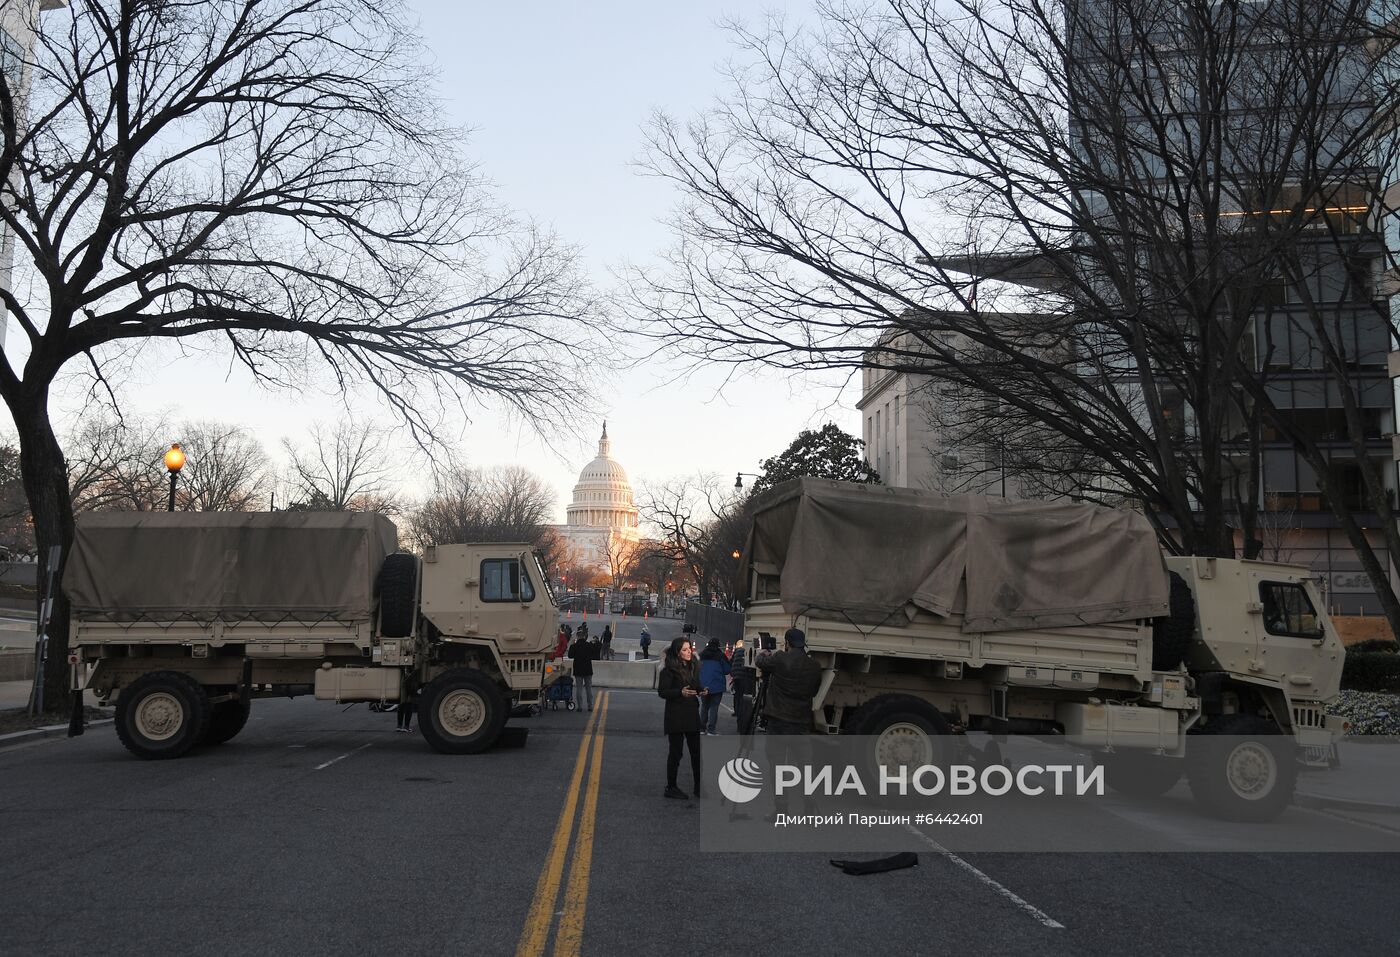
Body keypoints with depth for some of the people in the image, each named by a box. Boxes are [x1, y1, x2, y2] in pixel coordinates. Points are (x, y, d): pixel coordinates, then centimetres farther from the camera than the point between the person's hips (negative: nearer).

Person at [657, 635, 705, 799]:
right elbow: (662, 691, -12)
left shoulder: (693, 667, 10)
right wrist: (680, 692, -24)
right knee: (675, 752, 2)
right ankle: (671, 787, 14)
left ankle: (699, 786, 16)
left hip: (692, 713, 6)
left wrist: (701, 692, -1)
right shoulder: (670, 670, -11)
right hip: (675, 716, -6)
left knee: (696, 751, 7)